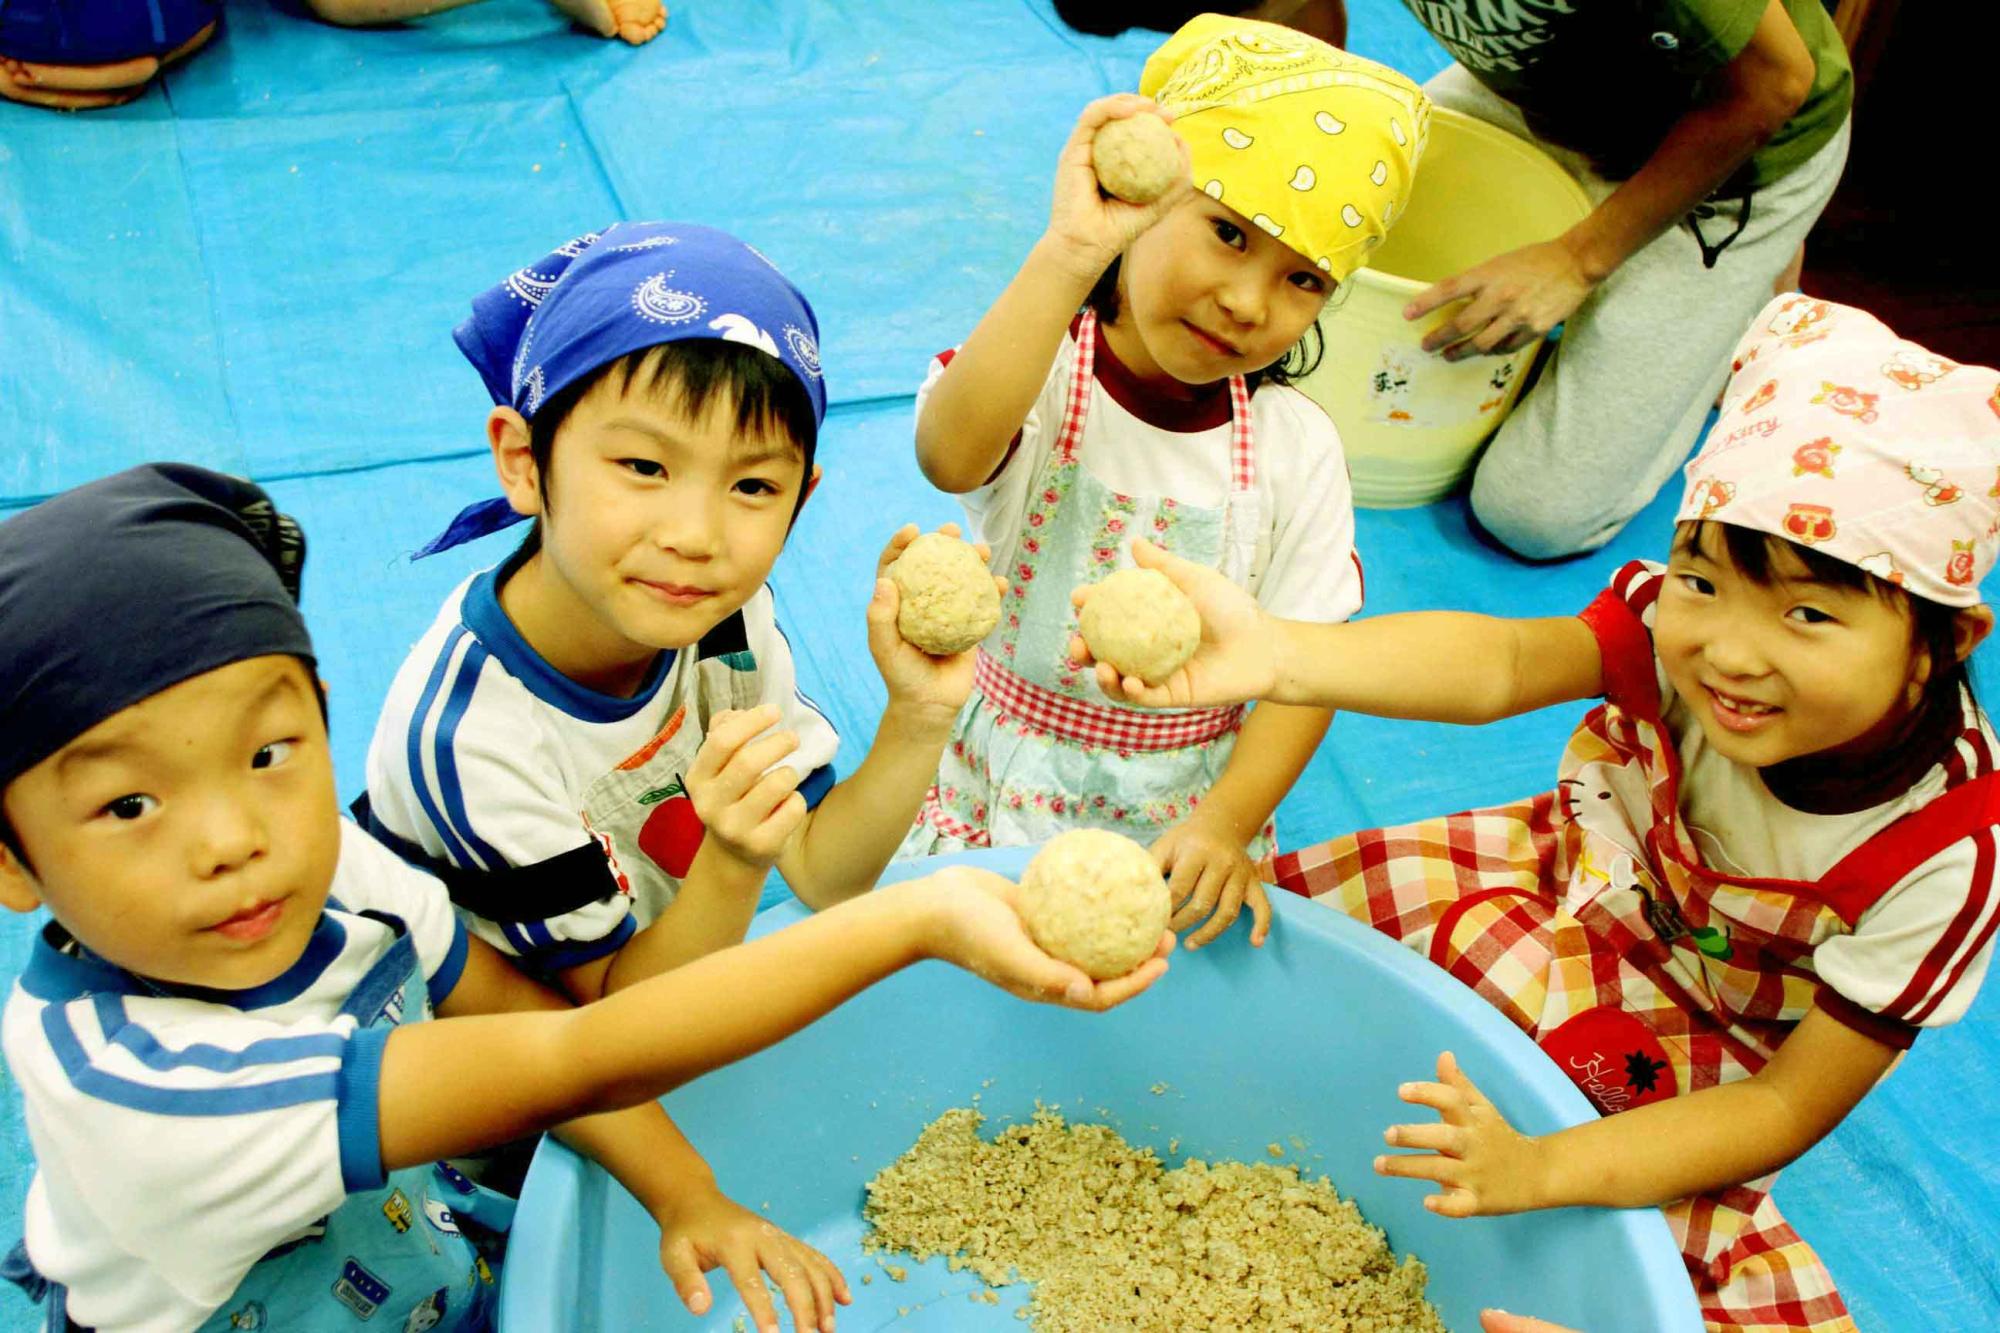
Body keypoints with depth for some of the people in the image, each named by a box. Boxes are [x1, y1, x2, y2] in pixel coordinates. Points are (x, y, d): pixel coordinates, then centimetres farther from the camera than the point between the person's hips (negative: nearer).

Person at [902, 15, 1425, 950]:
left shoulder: (1297, 447, -7)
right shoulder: (1041, 371, -15)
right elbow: (951, 456, -40)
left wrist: (1229, 822, -20)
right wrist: (1067, 255, -47)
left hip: (1187, 801, 2)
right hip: (1001, 777, -1)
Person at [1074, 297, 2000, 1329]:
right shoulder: (1685, 624, -27)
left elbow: (1794, 1106, -26)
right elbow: (1504, 662, -44)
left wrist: (1544, 1169, -40)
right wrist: (1276, 655, -64)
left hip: (1691, 1063, -2)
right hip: (1579, 878, 2)